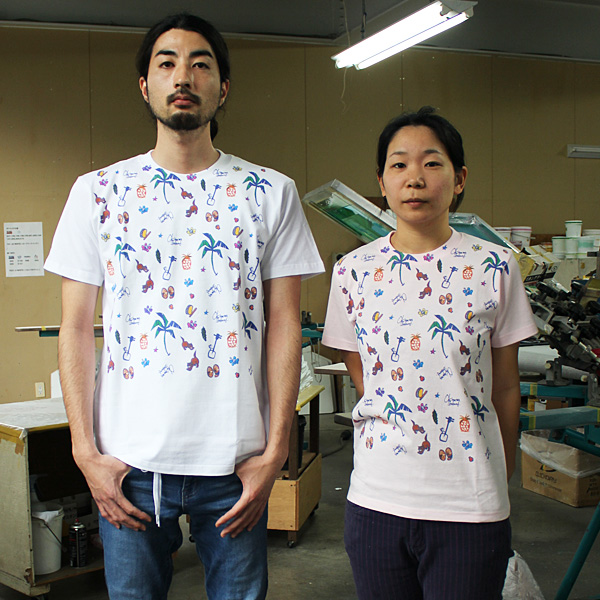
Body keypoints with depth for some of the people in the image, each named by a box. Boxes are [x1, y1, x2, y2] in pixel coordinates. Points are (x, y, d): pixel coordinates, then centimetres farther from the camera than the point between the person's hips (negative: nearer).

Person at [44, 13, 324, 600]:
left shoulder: (270, 193, 2)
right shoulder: (97, 192, 4)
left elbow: (283, 326, 0)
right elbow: (76, 330, 3)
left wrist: (274, 451, -5)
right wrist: (86, 452, -4)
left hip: (236, 463, 0)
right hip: (127, 463, 1)